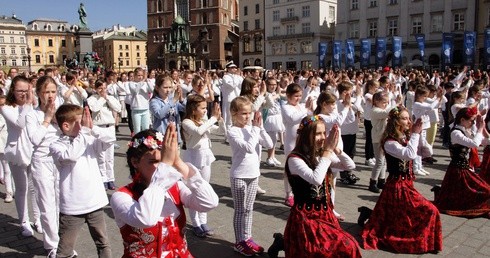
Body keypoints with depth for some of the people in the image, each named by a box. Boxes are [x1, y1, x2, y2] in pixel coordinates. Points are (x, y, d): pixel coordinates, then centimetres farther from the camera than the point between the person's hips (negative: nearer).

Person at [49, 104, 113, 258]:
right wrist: (84, 131, -25)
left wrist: (92, 128, -20)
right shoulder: (56, 146, -9)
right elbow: (71, 155, -29)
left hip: (95, 202, 4)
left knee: (103, 243, 19)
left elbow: (110, 140, -8)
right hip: (72, 207, -4)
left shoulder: (89, 140, 3)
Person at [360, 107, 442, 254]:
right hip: (398, 186, -9)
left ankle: (369, 214, 25)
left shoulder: (406, 138, 7)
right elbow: (410, 154, -34)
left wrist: (418, 134, -2)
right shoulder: (390, 143, -20)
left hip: (406, 184, 9)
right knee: (429, 211, -10)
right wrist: (415, 134, -24)